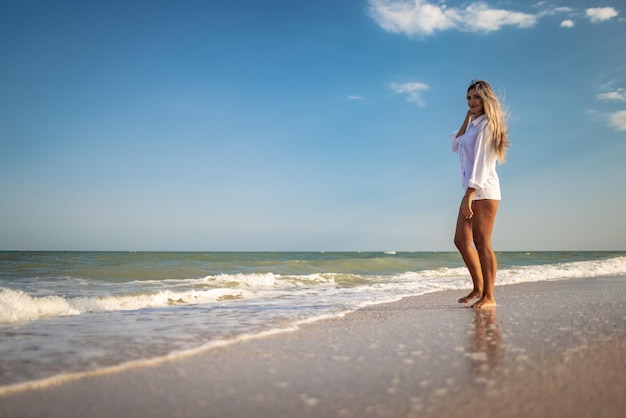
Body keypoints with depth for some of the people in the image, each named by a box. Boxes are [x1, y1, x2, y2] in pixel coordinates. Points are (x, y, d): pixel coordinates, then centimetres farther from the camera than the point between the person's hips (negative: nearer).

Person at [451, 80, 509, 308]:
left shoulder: (486, 124, -10)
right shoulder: (474, 124, 17)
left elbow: (480, 161, -17)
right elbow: (456, 146, 22)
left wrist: (468, 195, -22)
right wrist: (466, 119, 14)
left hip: (483, 191, -9)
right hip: (473, 191, 9)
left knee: (482, 243, -6)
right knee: (461, 240, 10)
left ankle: (489, 296, 1)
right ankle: (479, 288, 20)